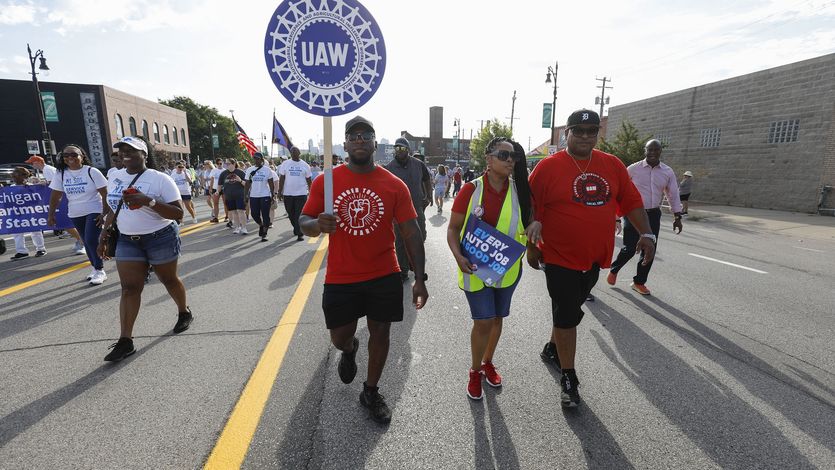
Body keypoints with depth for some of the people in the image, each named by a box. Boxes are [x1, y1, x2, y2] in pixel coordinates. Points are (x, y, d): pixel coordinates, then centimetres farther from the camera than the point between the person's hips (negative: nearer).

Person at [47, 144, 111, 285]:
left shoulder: (91, 171, -11)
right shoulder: (60, 173, 1)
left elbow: (105, 193, -13)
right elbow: (55, 196, 6)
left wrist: (105, 213, -17)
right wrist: (50, 215, 3)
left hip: (94, 211, -5)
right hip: (75, 214, 5)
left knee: (91, 240, -13)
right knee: (87, 242, 12)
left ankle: (100, 271, -3)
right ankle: (95, 267, 25)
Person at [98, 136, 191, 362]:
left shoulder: (160, 179, -12)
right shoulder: (115, 177, 8)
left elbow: (178, 213, -17)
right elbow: (115, 208, 21)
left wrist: (149, 201, -28)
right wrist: (104, 233, 15)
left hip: (161, 239, -5)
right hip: (127, 241, 5)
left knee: (169, 280, 11)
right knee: (129, 288, 0)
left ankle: (184, 313, 37)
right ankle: (125, 341, 3)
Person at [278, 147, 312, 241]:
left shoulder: (305, 165, 3)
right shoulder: (285, 164, 3)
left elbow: (308, 180, 7)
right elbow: (281, 178, 4)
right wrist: (280, 192, -1)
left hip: (301, 193, -2)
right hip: (288, 194, 2)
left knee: (299, 215, -4)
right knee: (291, 214, 13)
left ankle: (299, 234, 0)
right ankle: (296, 227, 37)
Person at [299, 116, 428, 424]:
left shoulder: (395, 185, -6)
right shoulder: (325, 181, -5)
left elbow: (411, 233, -5)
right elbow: (304, 222, 0)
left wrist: (420, 278, -9)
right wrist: (317, 224, -25)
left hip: (385, 277, 0)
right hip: (340, 278, 0)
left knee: (380, 333, 11)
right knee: (340, 336, 12)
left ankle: (371, 392, 36)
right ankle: (349, 351, 52)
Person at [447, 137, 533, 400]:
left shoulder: (520, 190, -3)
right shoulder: (471, 190, -12)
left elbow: (530, 222, 10)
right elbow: (453, 228, -8)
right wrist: (458, 255, -24)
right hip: (476, 268, -4)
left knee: (497, 318, 18)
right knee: (483, 321, -1)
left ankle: (488, 362, 43)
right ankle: (475, 372, 25)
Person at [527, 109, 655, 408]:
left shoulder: (612, 165, 5)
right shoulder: (548, 167, -10)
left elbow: (631, 201, 10)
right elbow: (532, 211, -7)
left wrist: (646, 233, 1)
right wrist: (531, 246, -5)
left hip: (595, 258, 5)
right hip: (560, 259, -5)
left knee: (569, 311, 20)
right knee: (567, 316, 0)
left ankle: (552, 349, 44)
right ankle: (568, 378, 16)